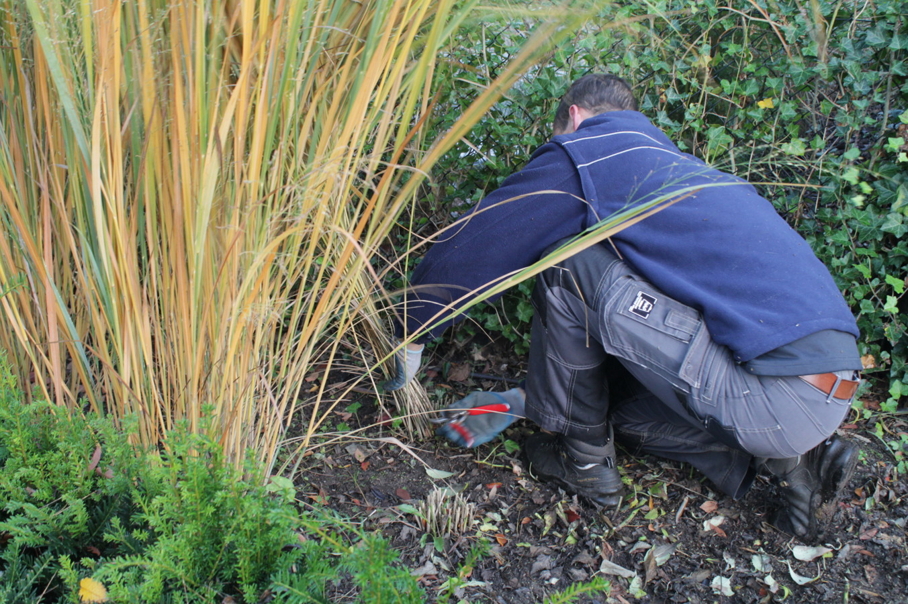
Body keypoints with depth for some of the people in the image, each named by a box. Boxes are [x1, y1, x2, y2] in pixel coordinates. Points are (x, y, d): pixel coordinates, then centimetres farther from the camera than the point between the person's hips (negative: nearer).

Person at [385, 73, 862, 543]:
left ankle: (584, 460, 9)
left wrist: (411, 335, 19)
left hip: (781, 397, -9)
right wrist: (522, 401, 36)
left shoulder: (582, 152, 1)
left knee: (568, 264, -4)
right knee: (619, 406, 26)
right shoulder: (678, 165, 27)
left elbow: (477, 247, 1)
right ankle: (794, 459, 13)